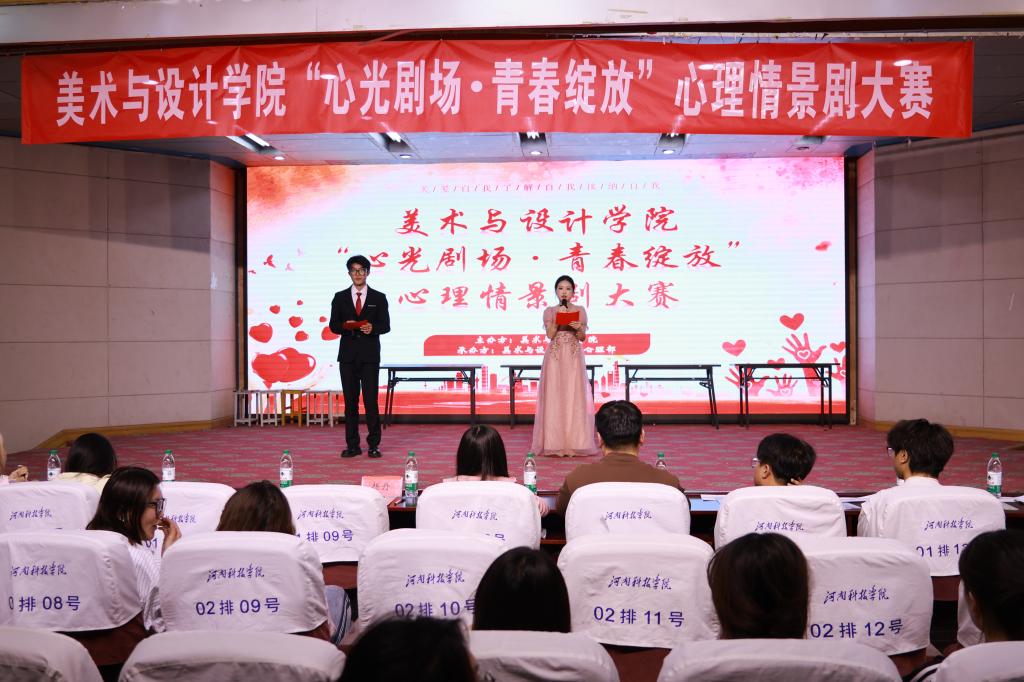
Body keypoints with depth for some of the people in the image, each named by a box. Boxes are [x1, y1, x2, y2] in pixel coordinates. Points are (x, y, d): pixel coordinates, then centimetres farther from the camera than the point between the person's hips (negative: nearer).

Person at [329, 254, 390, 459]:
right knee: (350, 401, 3)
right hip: (347, 354, 2)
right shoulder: (340, 297, 10)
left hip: (370, 355, -2)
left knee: (370, 400, -6)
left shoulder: (379, 298, 7)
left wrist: (373, 328, -16)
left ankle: (373, 444, 2)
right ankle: (352, 445, 9)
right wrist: (345, 326, -13)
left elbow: (386, 325, 4)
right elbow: (333, 325, 8)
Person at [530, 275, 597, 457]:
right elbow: (550, 334, -5)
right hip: (555, 357, 0)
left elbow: (583, 337, 4)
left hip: (574, 357, 0)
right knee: (554, 397, -3)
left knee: (575, 396, -3)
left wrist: (579, 328, -16)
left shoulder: (580, 310, 8)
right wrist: (559, 317, -13)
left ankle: (574, 441, 1)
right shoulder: (550, 311, 7)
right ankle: (555, 442, 0)